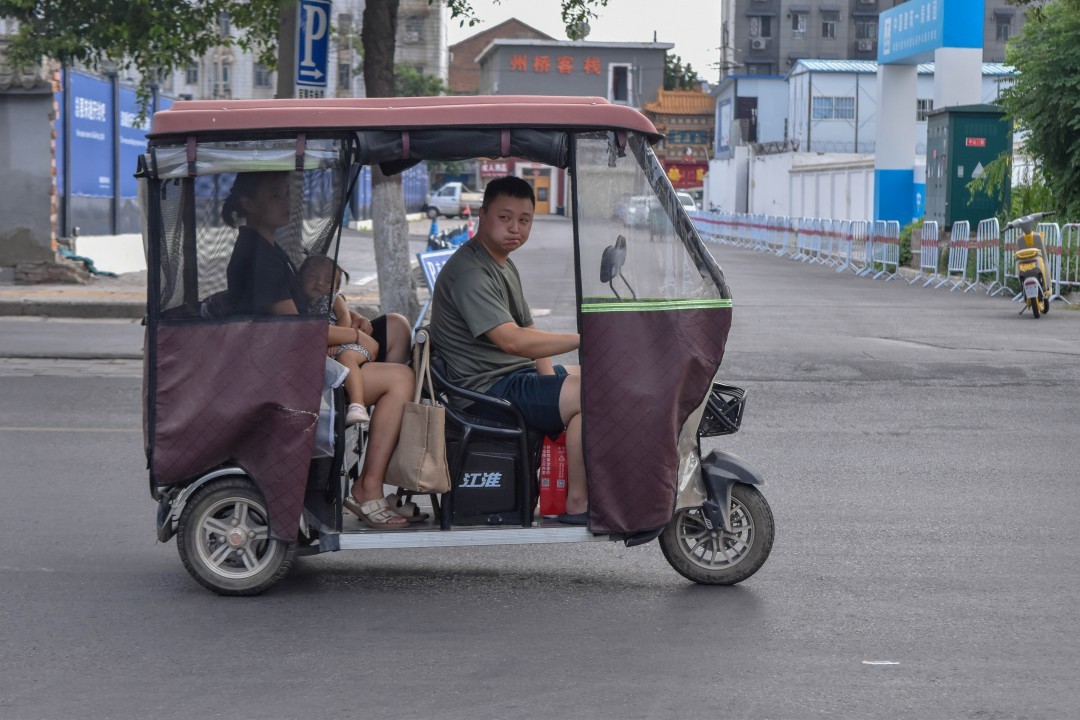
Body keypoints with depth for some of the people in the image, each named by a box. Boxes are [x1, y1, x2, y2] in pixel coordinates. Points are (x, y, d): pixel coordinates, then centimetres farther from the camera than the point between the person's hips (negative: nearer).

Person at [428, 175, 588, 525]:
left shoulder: (504, 265, 17)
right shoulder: (468, 273, -19)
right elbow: (512, 340, -29)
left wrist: (550, 380, 1)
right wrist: (583, 339, -31)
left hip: (519, 374, 11)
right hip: (490, 388, -11)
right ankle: (578, 504, -19)